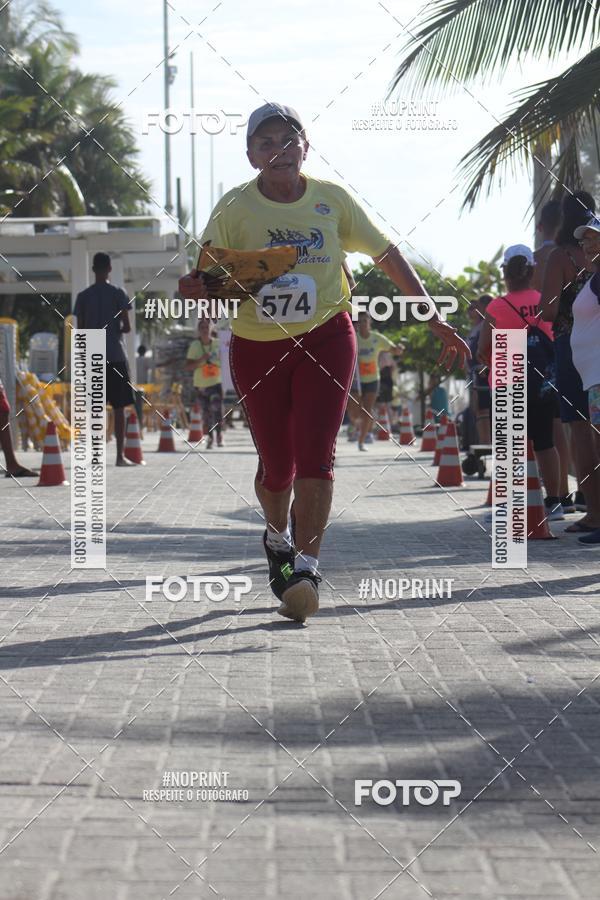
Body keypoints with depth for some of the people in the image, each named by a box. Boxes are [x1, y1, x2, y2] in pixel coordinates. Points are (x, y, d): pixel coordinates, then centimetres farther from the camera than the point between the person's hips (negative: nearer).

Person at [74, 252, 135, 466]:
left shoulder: (83, 296, 5)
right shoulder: (118, 294, -2)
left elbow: (80, 330, 5)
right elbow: (126, 327, -4)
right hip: (115, 356, -2)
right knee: (119, 408, 0)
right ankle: (120, 455, -3)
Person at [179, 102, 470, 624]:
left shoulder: (332, 200, 0)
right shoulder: (235, 209, -4)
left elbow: (388, 256, 8)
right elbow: (209, 278, -4)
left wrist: (436, 321, 7)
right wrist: (196, 287, -30)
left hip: (325, 339, 0)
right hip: (257, 346, 0)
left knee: (314, 455, -16)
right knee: (276, 464, 7)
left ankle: (306, 568, -17)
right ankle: (278, 536, 39)